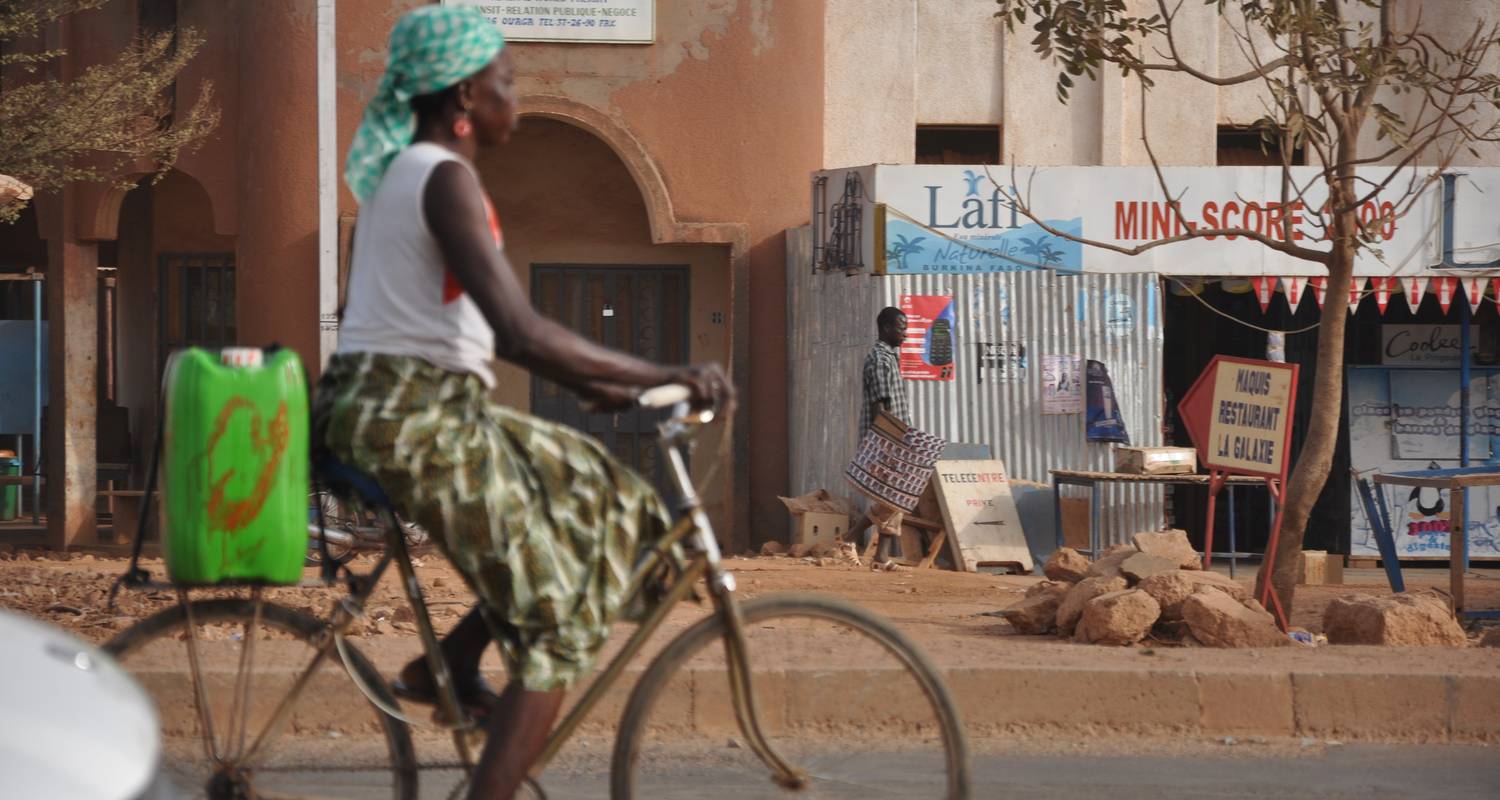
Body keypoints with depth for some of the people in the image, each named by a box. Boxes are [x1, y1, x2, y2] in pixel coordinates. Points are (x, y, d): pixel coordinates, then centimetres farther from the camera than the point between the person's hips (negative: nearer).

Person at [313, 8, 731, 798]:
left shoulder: (398, 171, 16)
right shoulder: (445, 178, -15)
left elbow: (487, 326, 21)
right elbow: (522, 331, -23)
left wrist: (599, 384, 16)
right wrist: (665, 375, -18)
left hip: (374, 408, 9)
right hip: (415, 416, -9)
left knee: (613, 502, 17)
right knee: (560, 626, -4)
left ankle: (447, 666, 14)